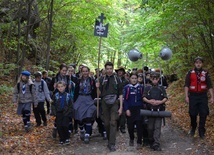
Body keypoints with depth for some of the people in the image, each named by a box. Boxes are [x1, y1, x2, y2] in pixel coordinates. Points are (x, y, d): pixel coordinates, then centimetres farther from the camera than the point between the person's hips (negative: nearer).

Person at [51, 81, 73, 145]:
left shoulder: (68, 95, 0)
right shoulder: (56, 95, 2)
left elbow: (70, 105, 4)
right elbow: (53, 105, 7)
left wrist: (68, 112, -6)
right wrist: (54, 112, -3)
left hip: (66, 113, -2)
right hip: (58, 113, 2)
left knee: (65, 126, -11)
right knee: (59, 126, 1)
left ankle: (67, 138, 8)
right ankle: (62, 139, 14)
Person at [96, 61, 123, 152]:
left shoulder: (117, 80, 1)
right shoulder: (102, 80, 5)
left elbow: (120, 94, 1)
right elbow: (100, 94, 9)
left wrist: (121, 107, -4)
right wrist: (98, 88, -13)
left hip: (114, 103, -2)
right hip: (104, 103, 2)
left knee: (113, 123, -8)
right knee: (106, 123, 9)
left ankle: (112, 144, -8)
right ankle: (109, 139, 27)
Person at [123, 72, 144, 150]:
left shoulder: (141, 87, 4)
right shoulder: (127, 87, 1)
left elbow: (143, 98, 9)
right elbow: (125, 99, 0)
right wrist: (126, 109, -8)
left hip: (139, 109, 0)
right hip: (130, 109, 0)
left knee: (139, 125, -5)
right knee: (130, 125, 5)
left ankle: (139, 142, 4)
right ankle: (131, 139, 31)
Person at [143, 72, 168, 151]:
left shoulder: (161, 88, 9)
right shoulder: (147, 88, 8)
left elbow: (165, 98, 4)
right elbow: (144, 97, 2)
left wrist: (160, 102, -16)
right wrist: (149, 101, -17)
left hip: (159, 110, -1)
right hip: (150, 110, 1)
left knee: (157, 127, -7)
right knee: (150, 127, 5)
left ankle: (156, 144, -9)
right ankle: (151, 142, 25)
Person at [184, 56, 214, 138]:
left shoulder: (206, 73, 4)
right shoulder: (190, 73, 1)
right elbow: (186, 85, -1)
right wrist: (186, 96, -9)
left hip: (203, 96, 1)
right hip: (193, 96, 0)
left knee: (203, 114, -2)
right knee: (192, 114, 4)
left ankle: (201, 131, 9)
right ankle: (193, 128, 27)